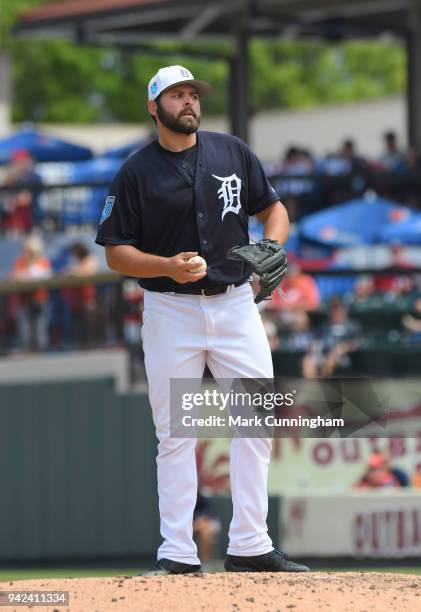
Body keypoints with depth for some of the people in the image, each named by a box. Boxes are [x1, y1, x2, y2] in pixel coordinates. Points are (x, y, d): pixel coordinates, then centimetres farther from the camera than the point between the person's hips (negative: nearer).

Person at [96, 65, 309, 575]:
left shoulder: (233, 153, 6)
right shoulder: (135, 172, -2)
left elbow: (273, 208, 15)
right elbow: (116, 253, -2)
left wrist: (270, 248, -7)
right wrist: (167, 266, -19)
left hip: (236, 305, 3)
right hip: (171, 312, -3)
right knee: (175, 433, 0)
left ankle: (249, 547, 4)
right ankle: (176, 553, 4)